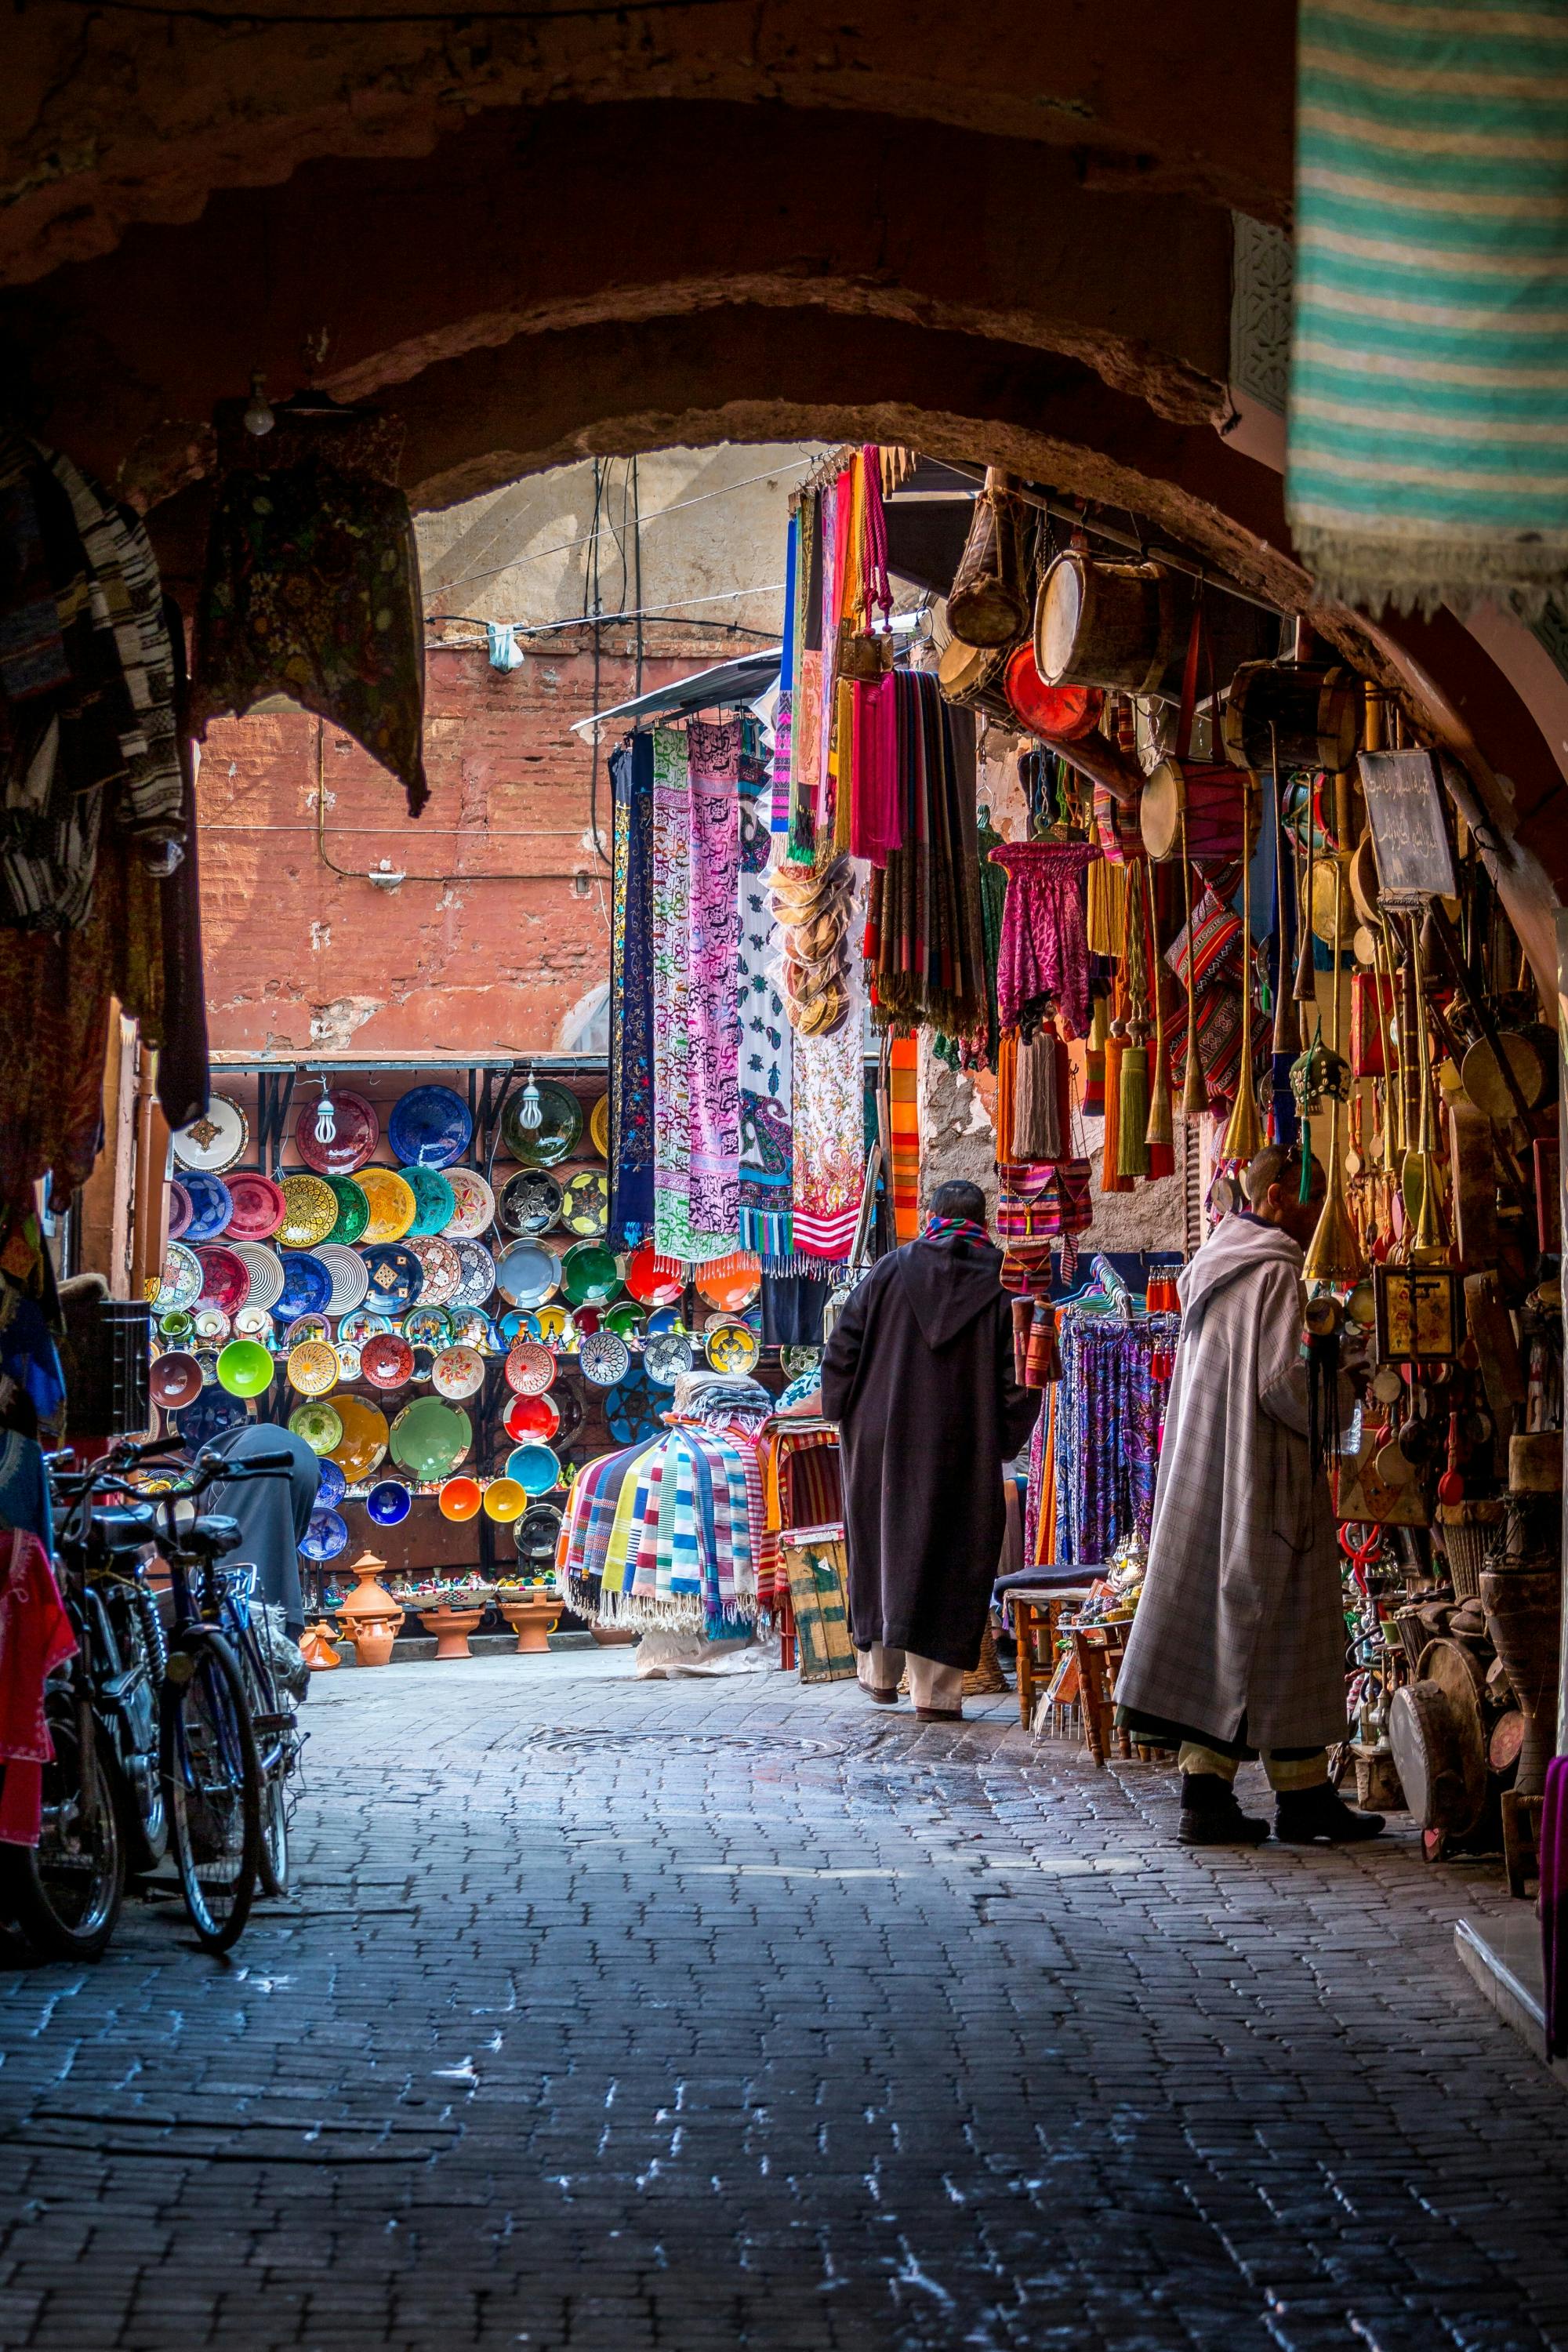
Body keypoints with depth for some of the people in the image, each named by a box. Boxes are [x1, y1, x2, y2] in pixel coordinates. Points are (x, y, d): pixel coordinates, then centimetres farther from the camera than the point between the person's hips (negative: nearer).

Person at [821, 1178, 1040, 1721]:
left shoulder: (891, 1270, 1)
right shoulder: (1002, 1281, -1)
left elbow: (841, 1350, 0)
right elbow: (1020, 1372, -4)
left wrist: (844, 1414, 11)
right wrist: (1004, 1438, 5)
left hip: (884, 1439, 2)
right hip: (965, 1450, -2)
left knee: (884, 1548, 17)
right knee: (949, 1560, 3)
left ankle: (880, 1672, 27)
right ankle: (935, 1691, 1)